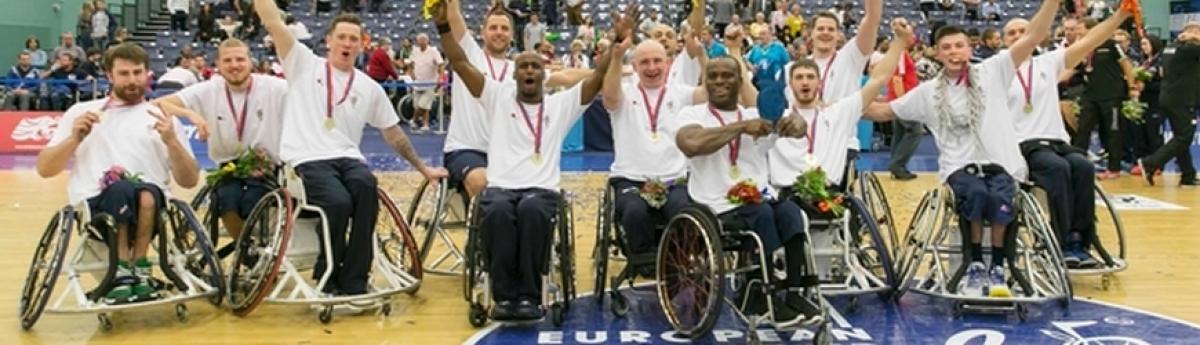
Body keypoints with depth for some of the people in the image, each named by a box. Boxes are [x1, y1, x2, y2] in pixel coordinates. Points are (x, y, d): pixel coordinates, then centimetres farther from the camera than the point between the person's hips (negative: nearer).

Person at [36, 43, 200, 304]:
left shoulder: (164, 118, 17)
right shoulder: (81, 111, 19)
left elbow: (189, 181, 8)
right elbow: (44, 169, 14)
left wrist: (171, 141, -7)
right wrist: (74, 138, -2)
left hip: (148, 210, 1)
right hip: (94, 206, 0)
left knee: (146, 195, -37)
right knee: (121, 190, -36)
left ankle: (125, 273, -24)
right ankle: (136, 271, -28)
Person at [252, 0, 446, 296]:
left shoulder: (370, 88, 17)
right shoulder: (304, 64, 10)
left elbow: (392, 132, 24)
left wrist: (423, 168, 23)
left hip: (348, 158, 3)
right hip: (308, 159, -2)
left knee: (366, 185, -33)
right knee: (338, 200, -33)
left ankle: (353, 284, -25)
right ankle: (329, 279, -8)